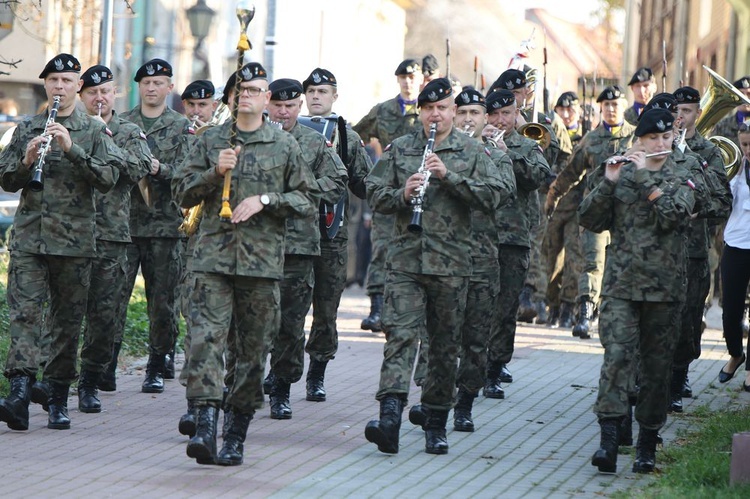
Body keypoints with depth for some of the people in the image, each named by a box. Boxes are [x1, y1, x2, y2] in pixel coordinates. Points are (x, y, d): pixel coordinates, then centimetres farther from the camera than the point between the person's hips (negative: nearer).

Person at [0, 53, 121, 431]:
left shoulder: (94, 131, 5)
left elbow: (108, 179, -7)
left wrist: (72, 148, -17)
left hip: (74, 240, -1)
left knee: (67, 320, 4)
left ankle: (58, 400, 12)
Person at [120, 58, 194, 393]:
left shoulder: (181, 127, 7)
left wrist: (160, 169, -21)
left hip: (165, 224, -1)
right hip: (124, 221, 1)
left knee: (162, 299, 3)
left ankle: (158, 367, 12)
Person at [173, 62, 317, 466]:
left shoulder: (285, 145, 8)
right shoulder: (210, 141, 10)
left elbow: (306, 201, 7)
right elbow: (182, 192, 9)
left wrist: (265, 199, -8)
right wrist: (215, 172, -7)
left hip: (262, 260, 0)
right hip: (214, 254, 0)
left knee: (252, 348, 4)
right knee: (206, 337, -14)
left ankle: (236, 434, 14)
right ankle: (205, 424, -20)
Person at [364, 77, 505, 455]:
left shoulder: (472, 152, 6)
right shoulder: (399, 149, 10)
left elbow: (491, 197, -5)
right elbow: (375, 194, 8)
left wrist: (448, 175, -15)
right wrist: (403, 193, -13)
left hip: (451, 264, 0)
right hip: (405, 259, 0)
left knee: (445, 345, 6)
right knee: (400, 335, -14)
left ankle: (436, 424, 16)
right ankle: (390, 417, -26)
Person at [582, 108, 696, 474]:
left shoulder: (681, 180, 6)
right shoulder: (622, 174, 9)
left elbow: (673, 215, -15)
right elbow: (589, 220, 1)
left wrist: (645, 177, -14)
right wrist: (608, 183, -12)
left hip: (664, 288, 0)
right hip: (621, 283, 0)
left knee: (656, 366, 5)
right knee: (617, 355, -16)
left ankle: (647, 444, 15)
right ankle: (609, 437, -22)